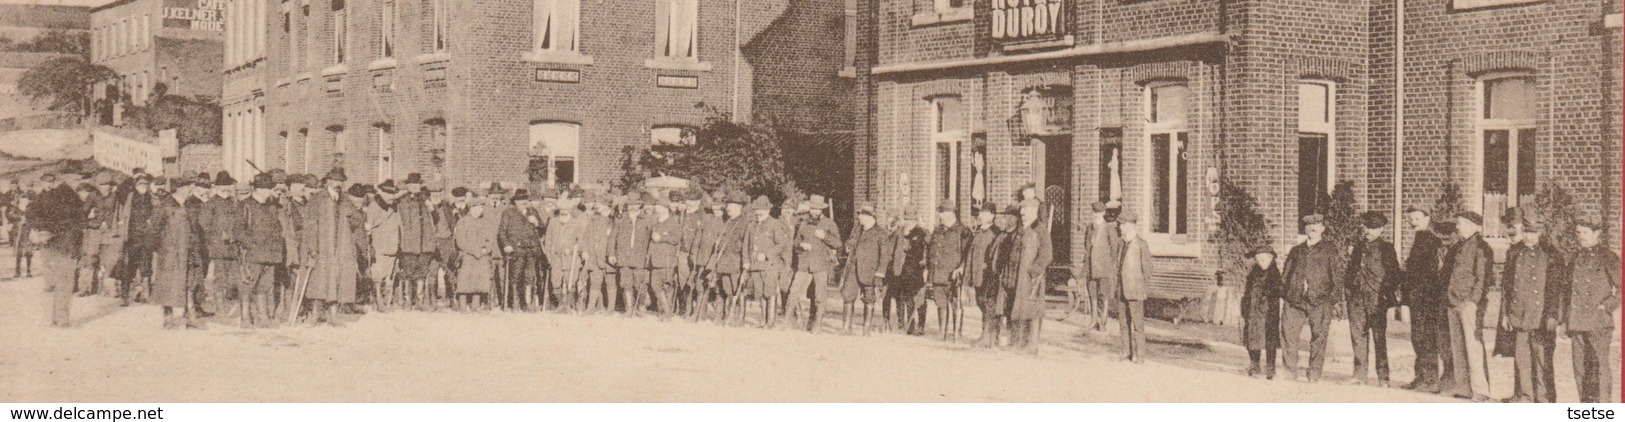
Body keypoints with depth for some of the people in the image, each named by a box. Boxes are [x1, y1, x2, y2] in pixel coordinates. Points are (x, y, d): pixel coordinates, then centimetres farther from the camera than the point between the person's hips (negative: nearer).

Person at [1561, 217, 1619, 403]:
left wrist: (1607, 306, -11)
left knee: (1600, 364, -7)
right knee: (1580, 366, 6)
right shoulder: (1576, 257, 15)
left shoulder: (1608, 258, -1)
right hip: (1576, 321, 5)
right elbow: (1566, 289, 21)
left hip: (1598, 320, -5)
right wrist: (1562, 316, 14)